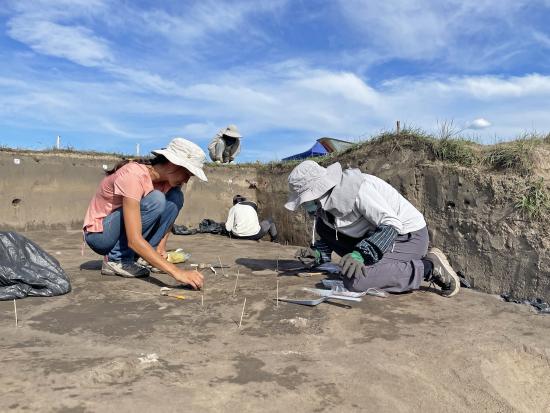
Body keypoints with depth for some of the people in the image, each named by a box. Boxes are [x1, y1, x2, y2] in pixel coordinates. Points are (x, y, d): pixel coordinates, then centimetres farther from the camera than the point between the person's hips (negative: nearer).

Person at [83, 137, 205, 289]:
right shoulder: (133, 175, -31)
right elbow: (134, 240, -38)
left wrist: (161, 248, -17)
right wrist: (176, 271, -44)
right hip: (99, 233, -7)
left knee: (175, 197, -12)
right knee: (155, 201, -30)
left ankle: (139, 255, -7)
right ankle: (116, 260, -14)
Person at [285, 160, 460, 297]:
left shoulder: (354, 188, -25)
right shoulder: (324, 201, 2)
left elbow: (391, 225, -28)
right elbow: (329, 237, 11)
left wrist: (360, 254, -37)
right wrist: (317, 254, -9)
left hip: (409, 237, -9)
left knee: (355, 281, -28)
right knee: (323, 227, 1)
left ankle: (429, 267, -12)